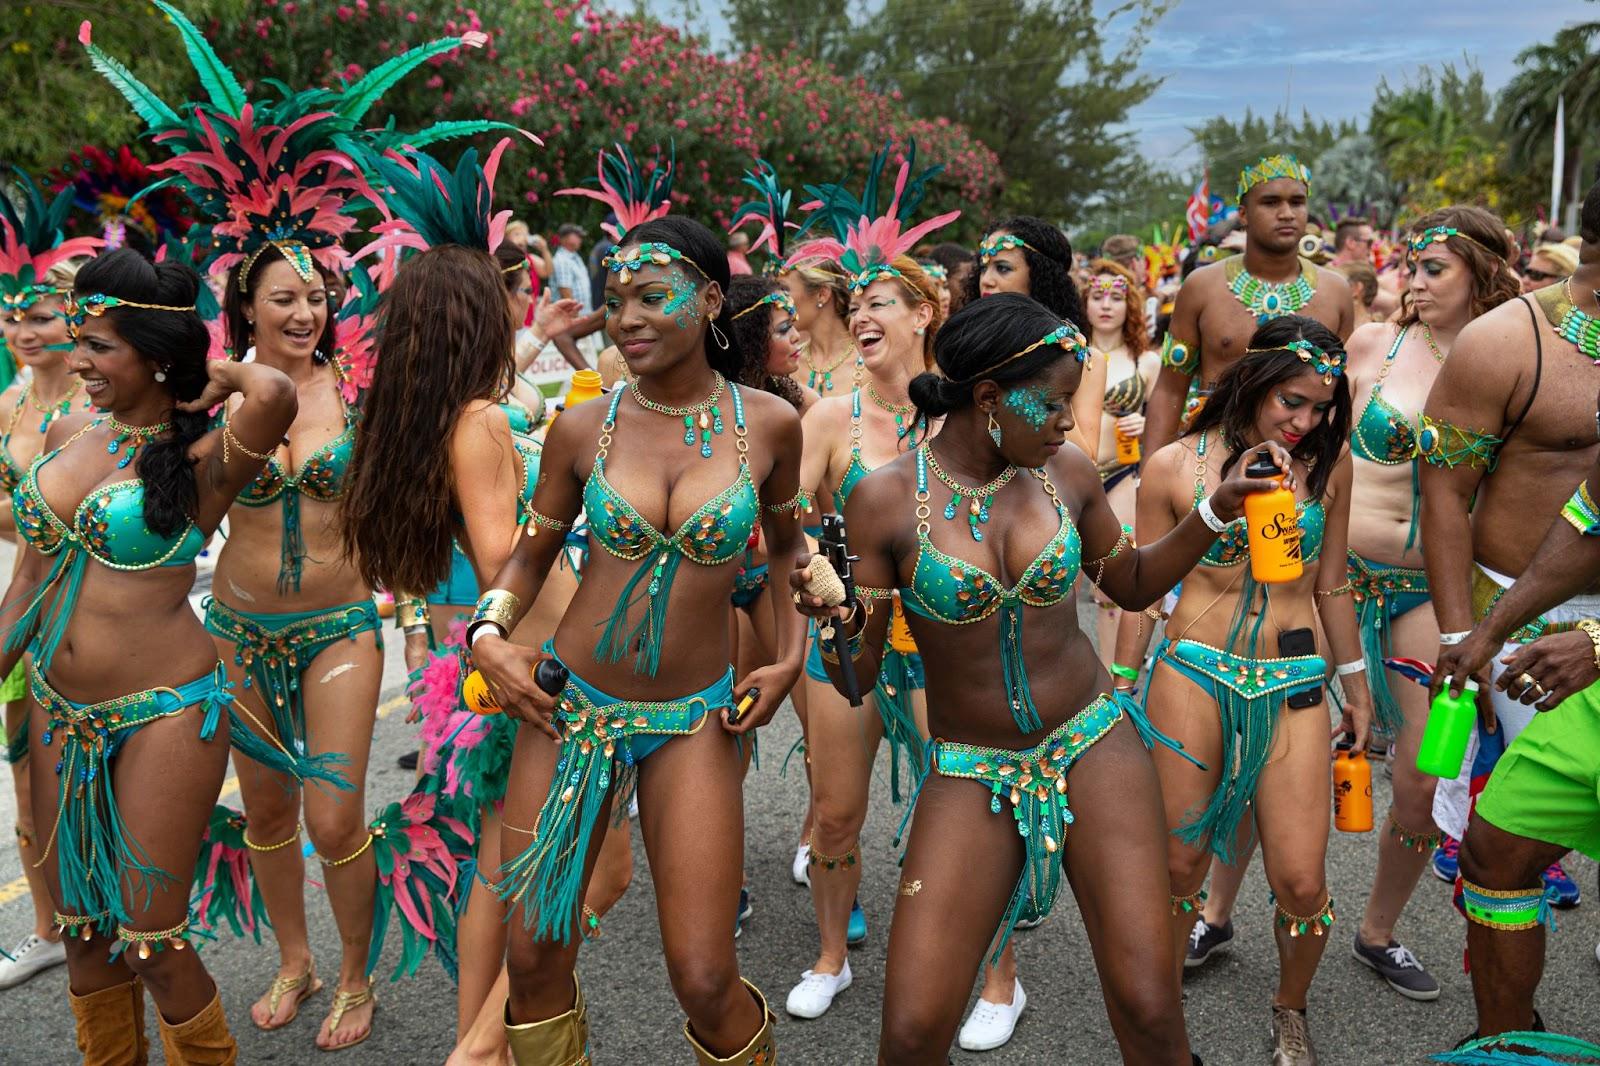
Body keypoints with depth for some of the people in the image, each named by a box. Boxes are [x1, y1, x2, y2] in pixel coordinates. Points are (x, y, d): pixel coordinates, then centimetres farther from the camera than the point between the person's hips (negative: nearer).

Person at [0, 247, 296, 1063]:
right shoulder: (66, 435, 5)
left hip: (164, 716, -6)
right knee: (80, 931, 17)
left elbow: (274, 393, -37)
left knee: (149, 942, 3)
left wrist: (221, 378, -16)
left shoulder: (204, 460, -14)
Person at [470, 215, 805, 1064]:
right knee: (534, 958, 5)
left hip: (694, 722, -1)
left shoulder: (767, 423, -3)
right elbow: (533, 550, 10)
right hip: (570, 704, 1)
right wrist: (488, 634, -6)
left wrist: (790, 658, 4)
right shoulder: (582, 428, -3)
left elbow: (785, 545, 13)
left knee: (704, 980, -3)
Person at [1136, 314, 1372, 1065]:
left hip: (1293, 690, 2)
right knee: (1179, 867, 6)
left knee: (1301, 883, -1)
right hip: (1192, 677, -2)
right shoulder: (1174, 465, -1)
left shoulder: (1327, 462, 6)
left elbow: (1330, 585, 15)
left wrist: (1356, 685, 19)